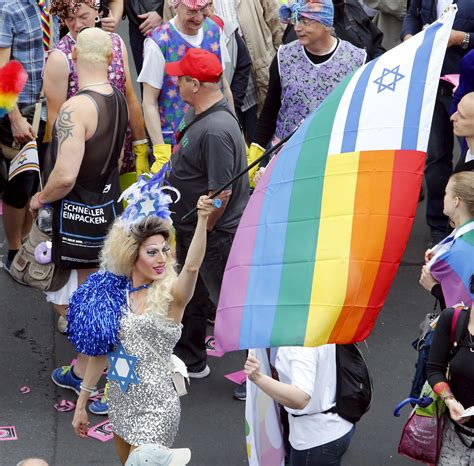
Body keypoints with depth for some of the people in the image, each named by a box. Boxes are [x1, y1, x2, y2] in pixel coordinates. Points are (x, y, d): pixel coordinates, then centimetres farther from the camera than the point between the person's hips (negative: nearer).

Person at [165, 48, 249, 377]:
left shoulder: (216, 131, -30)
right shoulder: (197, 115, 4)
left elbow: (221, 193, -29)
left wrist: (202, 232, -19)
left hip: (215, 236, -10)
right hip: (190, 230, 10)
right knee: (190, 297, 24)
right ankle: (190, 361, 42)